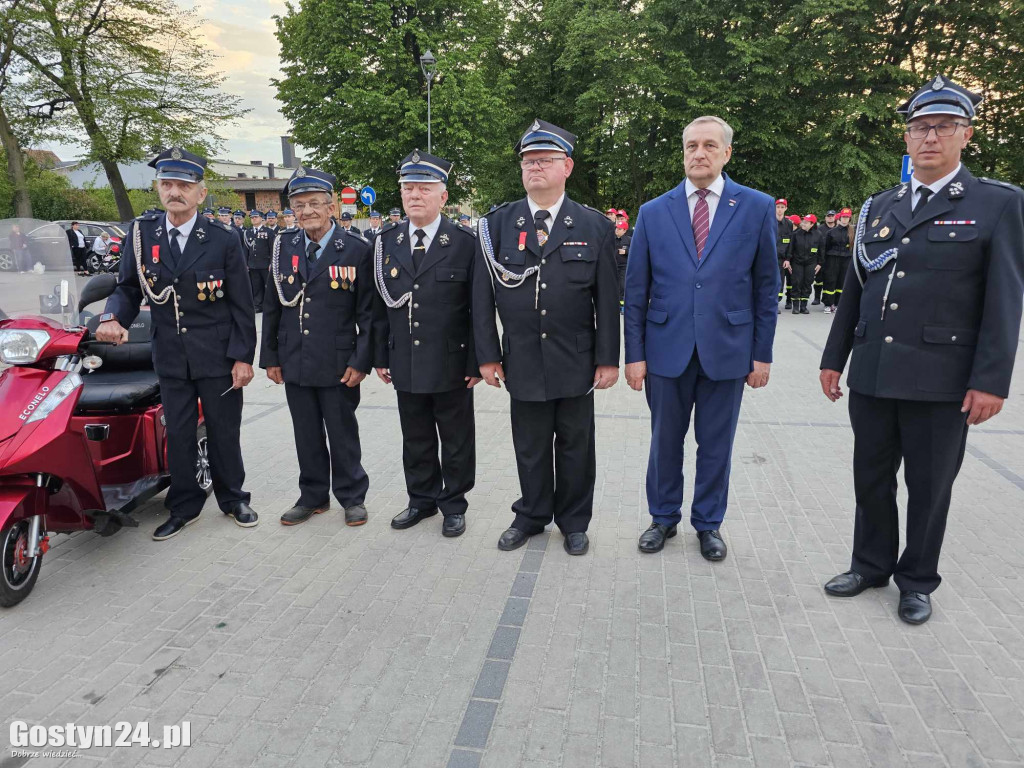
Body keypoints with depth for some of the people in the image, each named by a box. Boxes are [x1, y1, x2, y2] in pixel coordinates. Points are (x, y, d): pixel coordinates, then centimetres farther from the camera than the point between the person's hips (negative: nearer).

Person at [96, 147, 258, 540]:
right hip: (170, 357, 3)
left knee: (224, 432, 9)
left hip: (218, 356, -2)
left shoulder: (222, 240, -6)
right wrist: (113, 318, -15)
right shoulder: (141, 234, 2)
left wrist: (243, 357, -9)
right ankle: (184, 505, 26)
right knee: (177, 435, 10)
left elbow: (241, 305, -5)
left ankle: (232, 498, 28)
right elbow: (127, 288, 7)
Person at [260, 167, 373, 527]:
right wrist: (270, 356, 8)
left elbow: (368, 312, -7)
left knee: (342, 435, 9)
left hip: (338, 365, -4)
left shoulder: (356, 249, -7)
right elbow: (272, 308, 10)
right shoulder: (284, 247, 6)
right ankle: (312, 497, 30)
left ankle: (352, 497, 26)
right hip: (295, 362, 4)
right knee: (307, 436, 14)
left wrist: (361, 360, -12)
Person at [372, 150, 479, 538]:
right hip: (405, 366, 4)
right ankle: (421, 499, 33)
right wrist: (381, 356, 7)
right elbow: (380, 306, 9)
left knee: (456, 440, 10)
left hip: (451, 366, -3)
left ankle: (454, 504, 26)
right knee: (416, 440, 16)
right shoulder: (386, 243, 6)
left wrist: (476, 361, -9)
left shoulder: (465, 243, -6)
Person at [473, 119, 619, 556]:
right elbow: (482, 295, 2)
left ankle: (574, 522, 30)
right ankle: (531, 516, 32)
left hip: (576, 363, 0)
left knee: (575, 446, 11)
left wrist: (608, 359, -4)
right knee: (530, 446, 12)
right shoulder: (497, 225, 2)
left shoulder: (595, 227, 1)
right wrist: (487, 355, -2)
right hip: (522, 362, 1)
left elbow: (606, 299, 0)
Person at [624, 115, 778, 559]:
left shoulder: (757, 208, 2)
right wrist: (635, 353, -1)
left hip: (726, 351, 0)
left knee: (715, 445, 11)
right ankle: (664, 518, 31)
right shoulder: (653, 212, 3)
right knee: (665, 442, 12)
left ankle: (708, 524, 30)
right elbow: (636, 290, 3)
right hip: (667, 350, 1)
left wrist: (762, 353, 0)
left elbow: (765, 286, 3)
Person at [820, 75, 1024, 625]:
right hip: (871, 373, 4)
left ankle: (917, 580, 28)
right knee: (871, 477, 14)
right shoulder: (879, 207, 11)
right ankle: (871, 564, 32)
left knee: (929, 486, 9)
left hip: (940, 380, -4)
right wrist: (834, 357, 10)